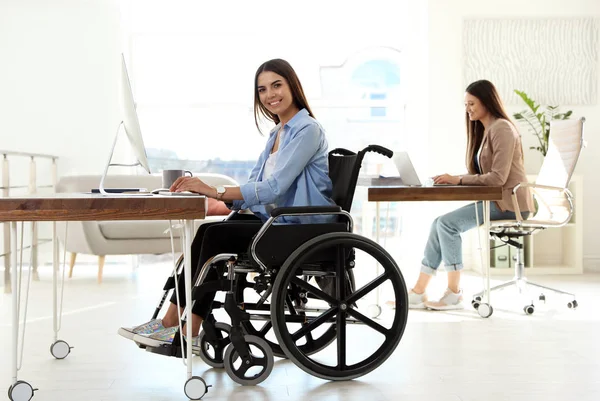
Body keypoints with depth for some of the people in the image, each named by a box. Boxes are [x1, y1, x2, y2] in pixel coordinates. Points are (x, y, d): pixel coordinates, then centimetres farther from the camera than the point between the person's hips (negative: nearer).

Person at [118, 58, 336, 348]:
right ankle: (171, 320, -12)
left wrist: (214, 191, -25)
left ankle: (190, 332, -13)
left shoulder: (307, 130, -11)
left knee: (216, 235, -20)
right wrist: (202, 189, -4)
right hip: (274, 221, 8)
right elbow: (252, 188, 11)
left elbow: (274, 187, -22)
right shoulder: (277, 133, 18)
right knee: (206, 232, -12)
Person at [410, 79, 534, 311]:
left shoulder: (501, 129, -12)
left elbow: (498, 177, -21)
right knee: (440, 223, -5)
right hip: (495, 200, 9)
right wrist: (452, 179, -2)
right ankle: (419, 292, -8)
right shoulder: (485, 131, 19)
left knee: (448, 223, -21)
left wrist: (458, 180, -20)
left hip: (509, 203, -9)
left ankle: (454, 294, -13)